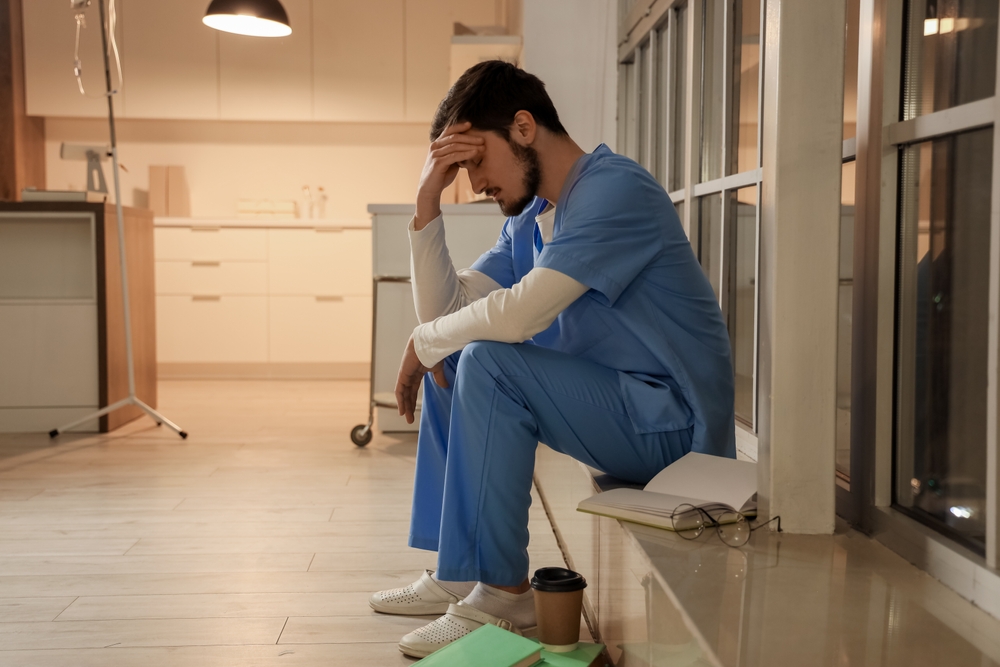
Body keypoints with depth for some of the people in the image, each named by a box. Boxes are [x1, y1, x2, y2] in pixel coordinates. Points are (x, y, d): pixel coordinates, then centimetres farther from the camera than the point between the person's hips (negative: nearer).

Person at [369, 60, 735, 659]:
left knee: (488, 363, -25)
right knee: (448, 366, 12)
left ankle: (505, 594, -15)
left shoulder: (615, 188, -17)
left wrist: (424, 342, -11)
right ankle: (457, 572, 13)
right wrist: (428, 200, -1)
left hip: (676, 425, -9)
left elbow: (521, 314, -28)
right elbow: (444, 309, 8)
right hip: (613, 402, 10)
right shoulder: (530, 221, 11)